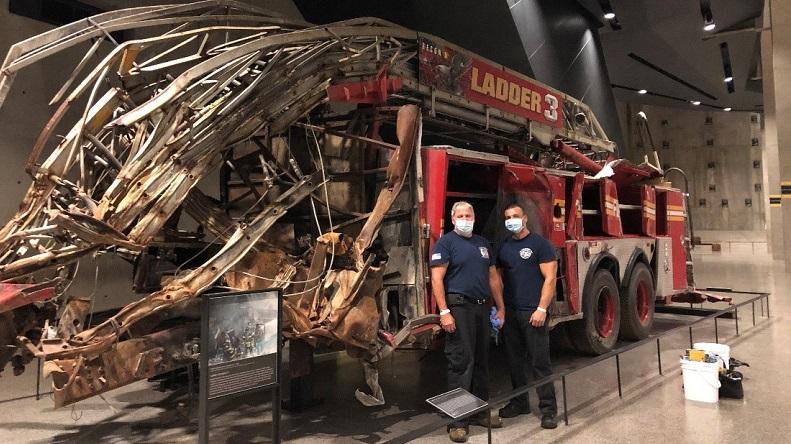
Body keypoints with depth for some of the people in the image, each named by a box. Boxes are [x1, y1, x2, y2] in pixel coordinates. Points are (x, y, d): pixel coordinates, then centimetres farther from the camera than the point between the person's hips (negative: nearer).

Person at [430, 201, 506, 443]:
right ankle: (457, 420, 1)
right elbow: (437, 279, -12)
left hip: (482, 308, 7)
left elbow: (493, 277, 19)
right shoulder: (446, 243, -5)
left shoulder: (483, 243, 16)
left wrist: (501, 308, 15)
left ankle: (480, 411, 26)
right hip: (459, 307, -7)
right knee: (461, 362, -6)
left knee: (481, 361, 13)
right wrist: (444, 312, -19)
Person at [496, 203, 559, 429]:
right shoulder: (503, 247, 12)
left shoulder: (540, 244, -3)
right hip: (509, 312, 5)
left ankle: (548, 408, 8)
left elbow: (550, 278, -8)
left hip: (533, 312, -5)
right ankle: (519, 402, 25)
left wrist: (541, 309, -15)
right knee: (515, 359, 12)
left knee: (539, 361, -2)